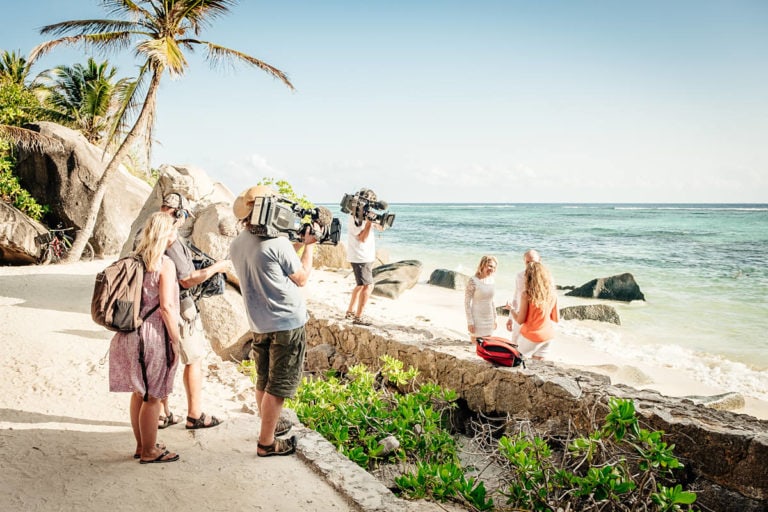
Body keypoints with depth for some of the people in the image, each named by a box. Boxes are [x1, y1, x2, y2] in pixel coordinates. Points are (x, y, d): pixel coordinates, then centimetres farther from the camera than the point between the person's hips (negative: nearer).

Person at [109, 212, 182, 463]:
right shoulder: (164, 263, -14)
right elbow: (166, 306, -17)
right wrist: (176, 339, -10)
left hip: (131, 334, 8)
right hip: (153, 335, -7)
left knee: (138, 393, 17)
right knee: (152, 397, 4)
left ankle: (141, 445, 30)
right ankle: (149, 452, 15)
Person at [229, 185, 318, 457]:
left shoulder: (236, 245, 3)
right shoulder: (277, 243, -20)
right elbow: (301, 278, -7)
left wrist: (297, 244, 12)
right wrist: (309, 245, 3)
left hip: (258, 324, 8)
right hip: (287, 323, -7)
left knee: (263, 381, 21)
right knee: (279, 385, 3)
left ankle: (270, 424, 38)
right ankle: (267, 442, 10)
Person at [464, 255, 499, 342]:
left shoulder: (491, 280, 5)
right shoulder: (473, 281, -14)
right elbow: (467, 303, -13)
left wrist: (494, 319, 16)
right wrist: (470, 322, -15)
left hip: (489, 319, 6)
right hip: (477, 320, -6)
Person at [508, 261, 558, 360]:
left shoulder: (526, 294, -17)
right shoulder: (552, 294, -3)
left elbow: (520, 321, -11)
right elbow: (555, 318, 7)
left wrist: (511, 309, 6)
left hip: (530, 336, -5)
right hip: (548, 336, 5)